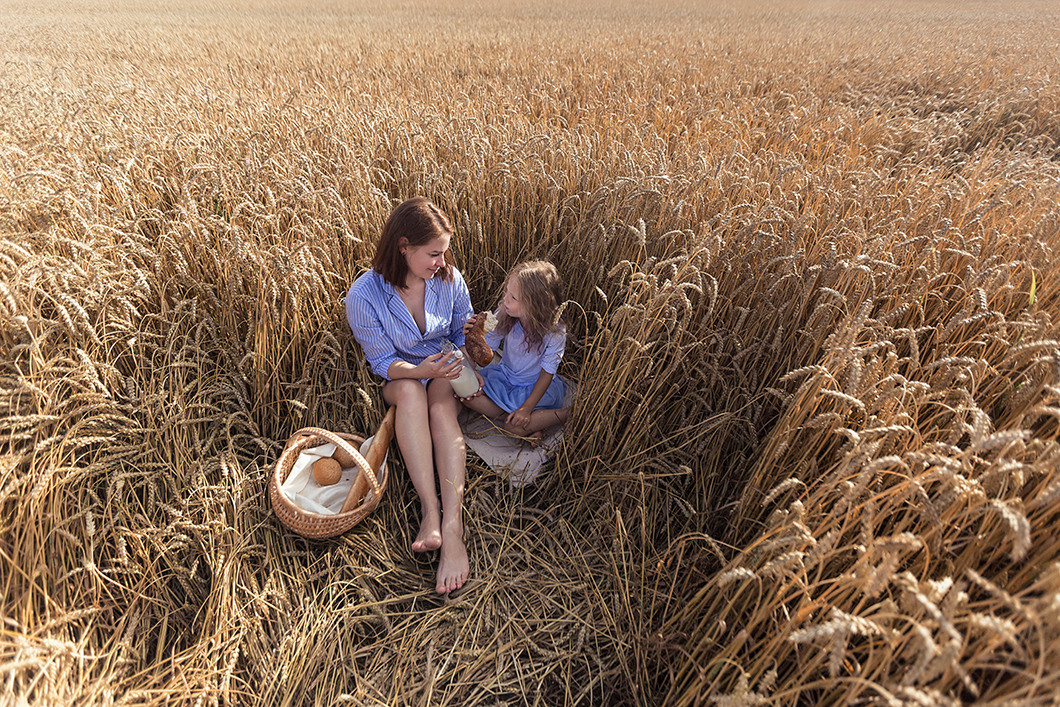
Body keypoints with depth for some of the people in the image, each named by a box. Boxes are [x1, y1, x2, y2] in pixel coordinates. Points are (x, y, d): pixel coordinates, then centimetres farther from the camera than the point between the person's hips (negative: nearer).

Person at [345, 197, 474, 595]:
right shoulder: (363, 296, -17)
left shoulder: (449, 279, -9)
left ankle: (452, 526, -46)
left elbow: (464, 335, 4)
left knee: (441, 403, -34)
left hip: (445, 377, 1)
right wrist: (419, 370, -34)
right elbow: (383, 361, -14)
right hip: (397, 381, -1)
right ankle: (430, 510, -42)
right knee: (411, 391, -37)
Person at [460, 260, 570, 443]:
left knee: (516, 427, -24)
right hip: (503, 374, 4)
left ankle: (565, 414, -5)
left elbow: (547, 374, -17)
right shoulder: (504, 314, -18)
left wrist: (526, 409, -21)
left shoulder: (555, 332, -27)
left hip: (534, 386, -4)